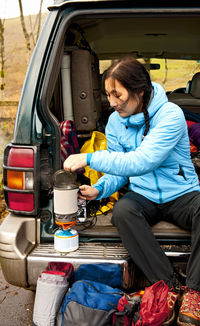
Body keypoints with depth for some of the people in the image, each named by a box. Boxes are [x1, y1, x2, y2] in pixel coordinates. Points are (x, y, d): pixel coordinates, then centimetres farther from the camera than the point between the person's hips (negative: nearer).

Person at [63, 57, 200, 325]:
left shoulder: (170, 115, -17)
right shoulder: (115, 122, 2)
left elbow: (142, 162, -29)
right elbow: (118, 170, 9)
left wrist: (90, 158, -28)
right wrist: (99, 189, -13)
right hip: (143, 196, 4)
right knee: (122, 210, -31)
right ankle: (167, 286, -24)